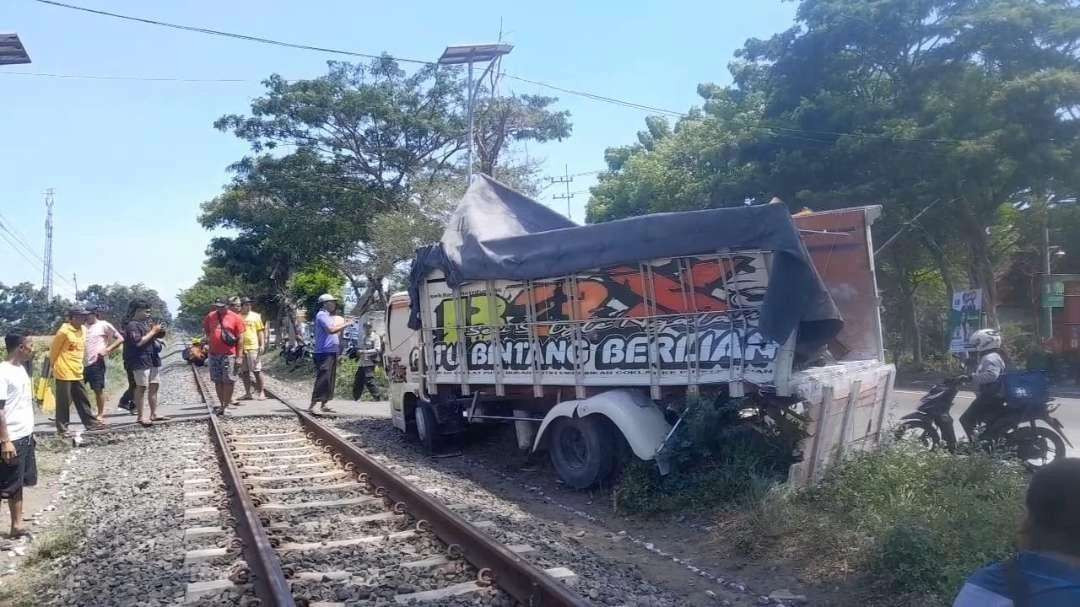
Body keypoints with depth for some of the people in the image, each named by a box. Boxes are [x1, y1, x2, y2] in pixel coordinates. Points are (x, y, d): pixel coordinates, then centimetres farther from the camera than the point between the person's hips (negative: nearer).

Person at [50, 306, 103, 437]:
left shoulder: (83, 330, 8)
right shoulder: (64, 331, -15)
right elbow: (54, 350, -8)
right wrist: (55, 367, 1)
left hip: (77, 372, 7)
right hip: (64, 373, -7)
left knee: (83, 400, 13)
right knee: (64, 402, 0)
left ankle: (90, 423, 21)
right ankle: (62, 429, 8)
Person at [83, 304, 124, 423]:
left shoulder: (104, 325, -1)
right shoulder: (84, 326, 13)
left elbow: (120, 339, -1)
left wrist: (107, 350, -10)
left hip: (96, 363, -5)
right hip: (82, 363, 5)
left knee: (98, 390, 3)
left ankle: (100, 415, 15)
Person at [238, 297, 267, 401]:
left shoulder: (255, 316, 5)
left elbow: (260, 331, 5)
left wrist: (262, 345, -3)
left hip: (253, 347, -2)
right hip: (240, 348, 2)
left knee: (257, 371, -2)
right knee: (244, 372, 8)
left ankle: (261, 392, 5)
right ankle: (247, 393, 15)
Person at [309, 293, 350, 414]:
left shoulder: (330, 317, 21)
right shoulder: (321, 315, -9)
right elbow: (331, 330, -22)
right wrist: (346, 324, -15)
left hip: (332, 351, 10)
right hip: (324, 352, -10)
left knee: (330, 379, 10)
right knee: (322, 379, -14)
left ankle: (324, 404, 14)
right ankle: (312, 405, -14)